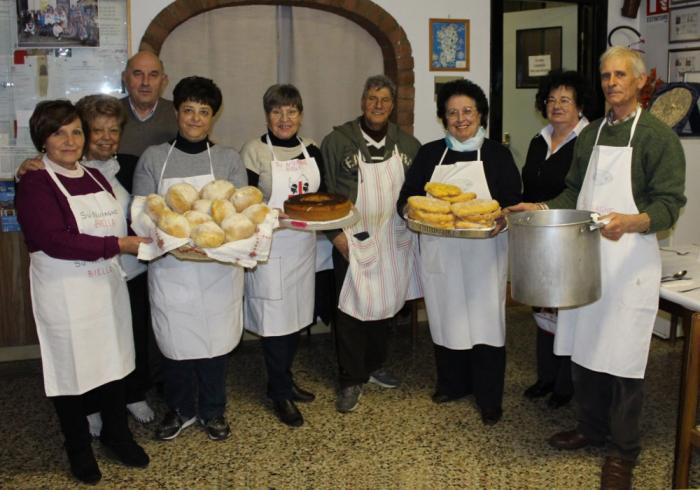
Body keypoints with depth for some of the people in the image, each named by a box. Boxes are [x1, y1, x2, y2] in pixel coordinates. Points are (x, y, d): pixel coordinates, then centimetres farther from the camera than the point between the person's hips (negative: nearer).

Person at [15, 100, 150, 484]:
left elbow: (116, 226, 16)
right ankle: (78, 448, 31)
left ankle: (116, 434, 37)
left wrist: (145, 239, -3)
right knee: (72, 369, 9)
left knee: (113, 361, 16)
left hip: (108, 287, 6)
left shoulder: (95, 177, 10)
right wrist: (119, 245, -24)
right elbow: (55, 241, -22)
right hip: (65, 295, -6)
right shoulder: (35, 184, -11)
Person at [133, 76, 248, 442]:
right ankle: (179, 410, 31)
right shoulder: (153, 158, 3)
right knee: (174, 341, 7)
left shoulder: (229, 159, 4)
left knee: (215, 339, 8)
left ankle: (212, 411, 30)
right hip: (170, 267, 0)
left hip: (218, 267, 0)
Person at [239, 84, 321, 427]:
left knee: (297, 315, 14)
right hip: (270, 248, -5)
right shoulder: (254, 151, -7)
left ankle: (283, 381, 32)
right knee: (275, 319, -1)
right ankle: (280, 394, 14)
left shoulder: (311, 149, 8)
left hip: (303, 245, 6)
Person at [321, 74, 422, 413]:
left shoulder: (407, 144, 7)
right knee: (351, 308, 0)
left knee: (385, 302, 14)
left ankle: (374, 365, 34)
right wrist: (336, 233, -11)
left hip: (393, 240, 4)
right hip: (353, 241, -4)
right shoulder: (338, 141, -4)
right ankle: (351, 380, 13)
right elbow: (323, 191, -4)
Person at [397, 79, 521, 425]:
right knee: (446, 318, 10)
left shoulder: (497, 154, 3)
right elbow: (406, 198, 9)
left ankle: (489, 399, 13)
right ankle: (452, 384, 31)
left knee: (485, 321, -2)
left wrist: (501, 220, -21)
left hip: (484, 254, -2)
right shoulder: (429, 154, 10)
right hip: (439, 253, 3)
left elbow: (513, 203, 1)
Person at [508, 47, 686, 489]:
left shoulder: (658, 136, -6)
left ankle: (623, 451, 17)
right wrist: (543, 209, 3)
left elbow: (669, 204, -12)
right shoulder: (591, 134, 14)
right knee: (583, 348, 12)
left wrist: (632, 222, -31)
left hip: (629, 260, -6)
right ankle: (592, 427, 31)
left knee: (622, 358, 1)